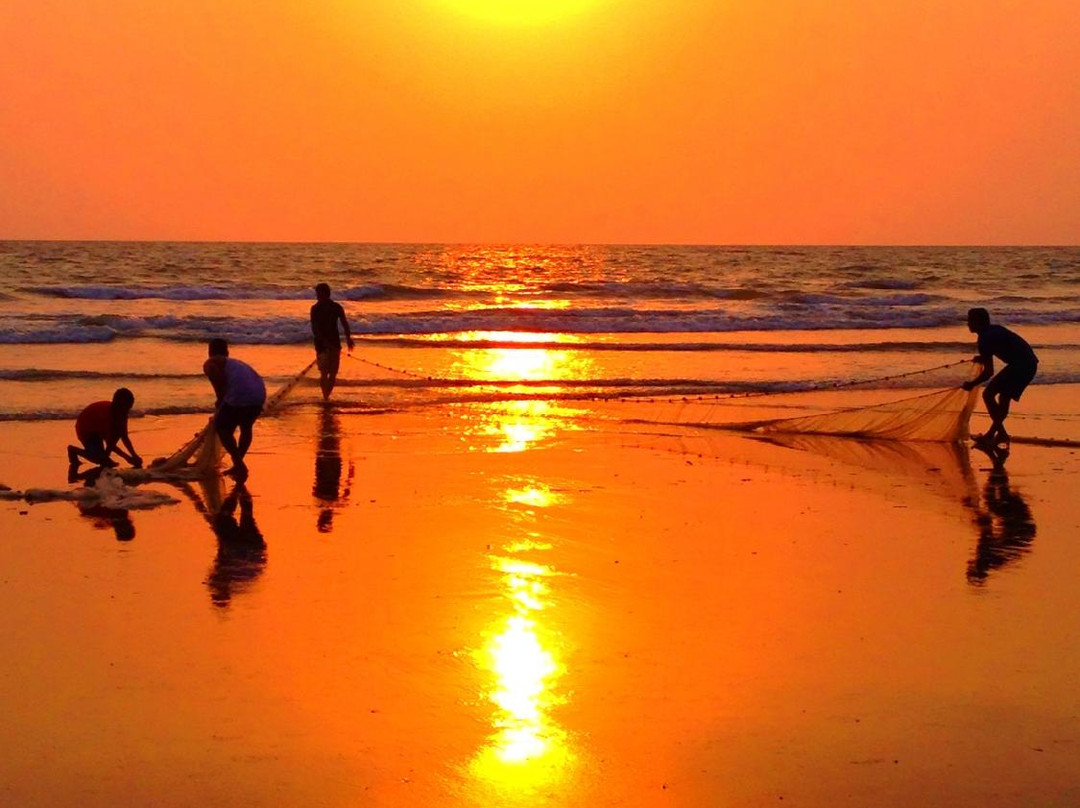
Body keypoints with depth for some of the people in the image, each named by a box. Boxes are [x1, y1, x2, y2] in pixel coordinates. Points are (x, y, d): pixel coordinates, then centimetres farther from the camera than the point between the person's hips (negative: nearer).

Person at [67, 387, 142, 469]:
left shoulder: (121, 413, -14)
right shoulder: (106, 413, -36)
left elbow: (124, 437, -9)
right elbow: (109, 442, -33)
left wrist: (134, 456, -18)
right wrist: (127, 457, -34)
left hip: (97, 429, 7)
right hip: (85, 430, -7)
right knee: (101, 459, -18)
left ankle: (105, 459, -2)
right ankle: (73, 450, 3)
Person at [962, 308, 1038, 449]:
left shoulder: (985, 338, -11)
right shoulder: (994, 330, 17)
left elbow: (989, 372, -13)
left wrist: (971, 384, -1)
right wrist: (983, 358, 26)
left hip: (1020, 366, -10)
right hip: (1029, 364, 10)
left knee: (988, 394, -5)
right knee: (1004, 397, 22)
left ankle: (1001, 433, -5)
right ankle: (997, 433, 27)